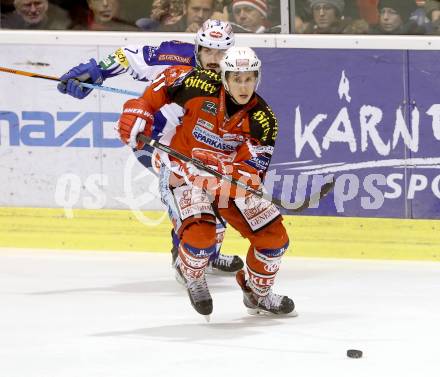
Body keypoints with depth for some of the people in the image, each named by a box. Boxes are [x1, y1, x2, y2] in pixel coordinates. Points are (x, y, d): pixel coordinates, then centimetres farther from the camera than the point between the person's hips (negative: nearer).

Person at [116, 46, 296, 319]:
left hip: (229, 180, 3)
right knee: (200, 235, -28)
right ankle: (192, 275, 9)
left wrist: (221, 168, -39)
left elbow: (250, 174, -21)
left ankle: (258, 294, 28)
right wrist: (139, 111, -7)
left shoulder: (263, 120, -17)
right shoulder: (200, 85, -21)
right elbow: (168, 80, 0)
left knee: (275, 237, -2)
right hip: (183, 172, -3)